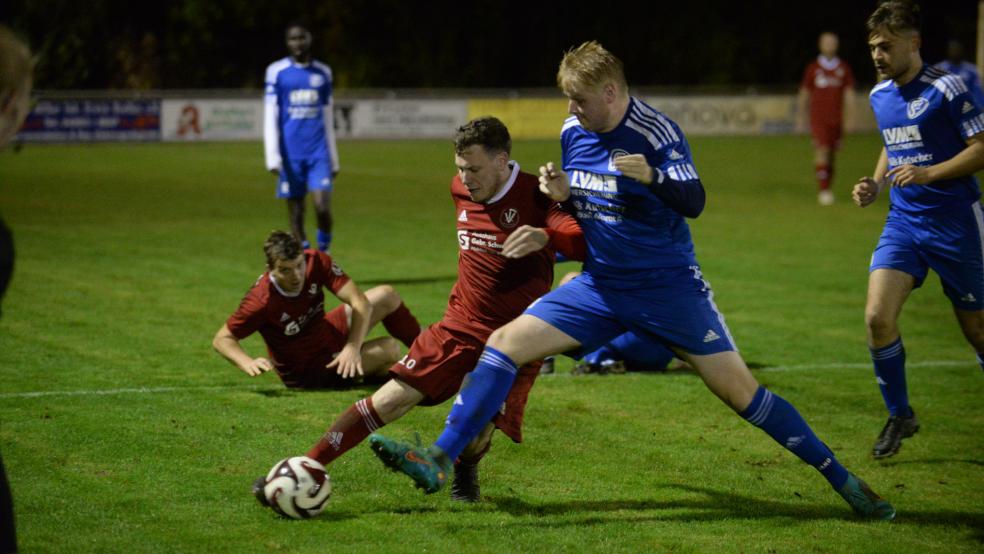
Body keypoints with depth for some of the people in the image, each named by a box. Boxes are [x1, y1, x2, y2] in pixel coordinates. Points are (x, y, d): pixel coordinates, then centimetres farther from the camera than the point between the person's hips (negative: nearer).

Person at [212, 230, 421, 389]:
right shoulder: (261, 301, -35)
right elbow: (221, 338, -24)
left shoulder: (317, 262, -23)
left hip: (328, 334, 6)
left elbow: (360, 302, -23)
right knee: (390, 350, -14)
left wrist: (353, 347, -37)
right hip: (307, 374, -6)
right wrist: (248, 364, -43)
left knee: (386, 296, 5)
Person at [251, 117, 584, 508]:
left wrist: (545, 236, -50)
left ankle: (465, 472, 16)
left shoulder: (534, 197, -16)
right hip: (461, 324, 5)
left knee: (478, 429, -20)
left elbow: (585, 243, -32)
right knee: (392, 398, -8)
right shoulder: (460, 190, 4)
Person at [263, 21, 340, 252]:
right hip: (291, 154, -1)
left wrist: (334, 159, 14)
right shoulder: (276, 71, 2)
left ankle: (324, 253, 9)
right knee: (295, 211, 1)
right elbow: (270, 116, -1)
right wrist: (273, 157, -9)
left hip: (318, 153, 1)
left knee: (322, 207, -12)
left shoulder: (322, 73, 10)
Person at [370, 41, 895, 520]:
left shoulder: (656, 132, -16)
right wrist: (560, 194, -7)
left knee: (738, 389, -8)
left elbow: (694, 202, -22)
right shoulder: (572, 133, 3)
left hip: (668, 286, -5)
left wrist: (653, 176, -41)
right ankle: (438, 461, -8)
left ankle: (841, 479, 4)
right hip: (599, 285, 5)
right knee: (505, 343, -9)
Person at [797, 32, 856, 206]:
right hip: (818, 118, -2)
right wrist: (802, 118, 11)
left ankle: (828, 188, 16)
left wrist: (849, 118, -2)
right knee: (822, 151, -14)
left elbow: (849, 94, 6)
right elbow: (804, 95, 11)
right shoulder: (813, 68, 4)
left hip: (836, 118, 2)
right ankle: (823, 190, -16)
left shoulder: (843, 68, 7)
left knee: (831, 154, 6)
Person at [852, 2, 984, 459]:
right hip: (903, 221, 5)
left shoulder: (945, 88, -13)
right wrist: (875, 186, 7)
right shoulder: (880, 95, 8)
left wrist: (928, 173, -24)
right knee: (878, 317, -12)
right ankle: (899, 415, 5)